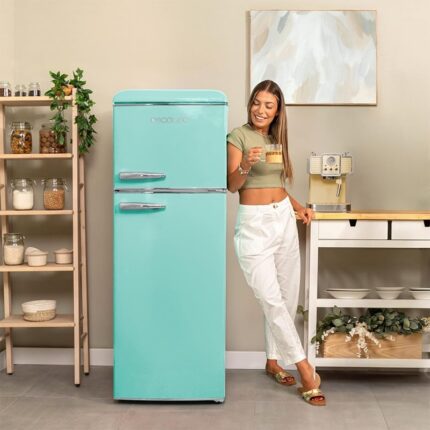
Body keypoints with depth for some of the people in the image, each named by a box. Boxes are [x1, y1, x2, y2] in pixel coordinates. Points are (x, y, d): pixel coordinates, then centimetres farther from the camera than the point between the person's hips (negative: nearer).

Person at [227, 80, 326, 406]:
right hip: (254, 223, -6)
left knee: (288, 296, 9)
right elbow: (232, 185, -12)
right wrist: (245, 165, -30)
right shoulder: (238, 136, -5)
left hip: (284, 218, 7)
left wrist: (299, 207, 7)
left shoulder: (277, 138, 13)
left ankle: (273, 361, 26)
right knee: (271, 299, -10)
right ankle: (305, 369, -3)